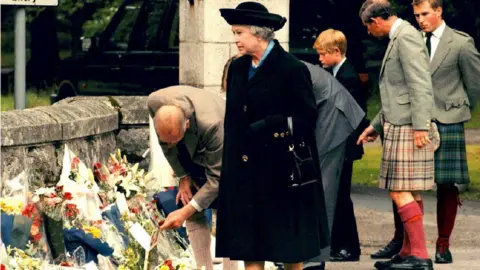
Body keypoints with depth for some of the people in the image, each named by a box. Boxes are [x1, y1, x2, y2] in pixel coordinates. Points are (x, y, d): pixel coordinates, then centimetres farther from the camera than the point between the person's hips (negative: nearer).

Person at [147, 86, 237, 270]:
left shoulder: (211, 124, -44)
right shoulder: (154, 103, -31)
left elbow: (216, 178, -33)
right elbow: (165, 141, -7)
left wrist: (186, 212, -35)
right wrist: (183, 176, -8)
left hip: (226, 153, -5)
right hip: (194, 151, 5)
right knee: (192, 212, -5)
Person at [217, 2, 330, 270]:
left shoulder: (291, 69, -10)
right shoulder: (238, 68, 10)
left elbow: (307, 118, -10)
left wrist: (273, 125, -21)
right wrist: (230, 164, 11)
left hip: (280, 170, -6)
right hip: (245, 171, 6)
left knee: (289, 246, 5)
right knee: (248, 244, 4)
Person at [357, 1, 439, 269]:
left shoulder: (406, 37, -13)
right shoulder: (398, 38, 19)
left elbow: (421, 85, -21)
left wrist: (420, 126, -25)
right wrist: (376, 125, 29)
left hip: (407, 129, -10)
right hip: (400, 127, 10)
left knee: (401, 192, -12)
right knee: (410, 194, 12)